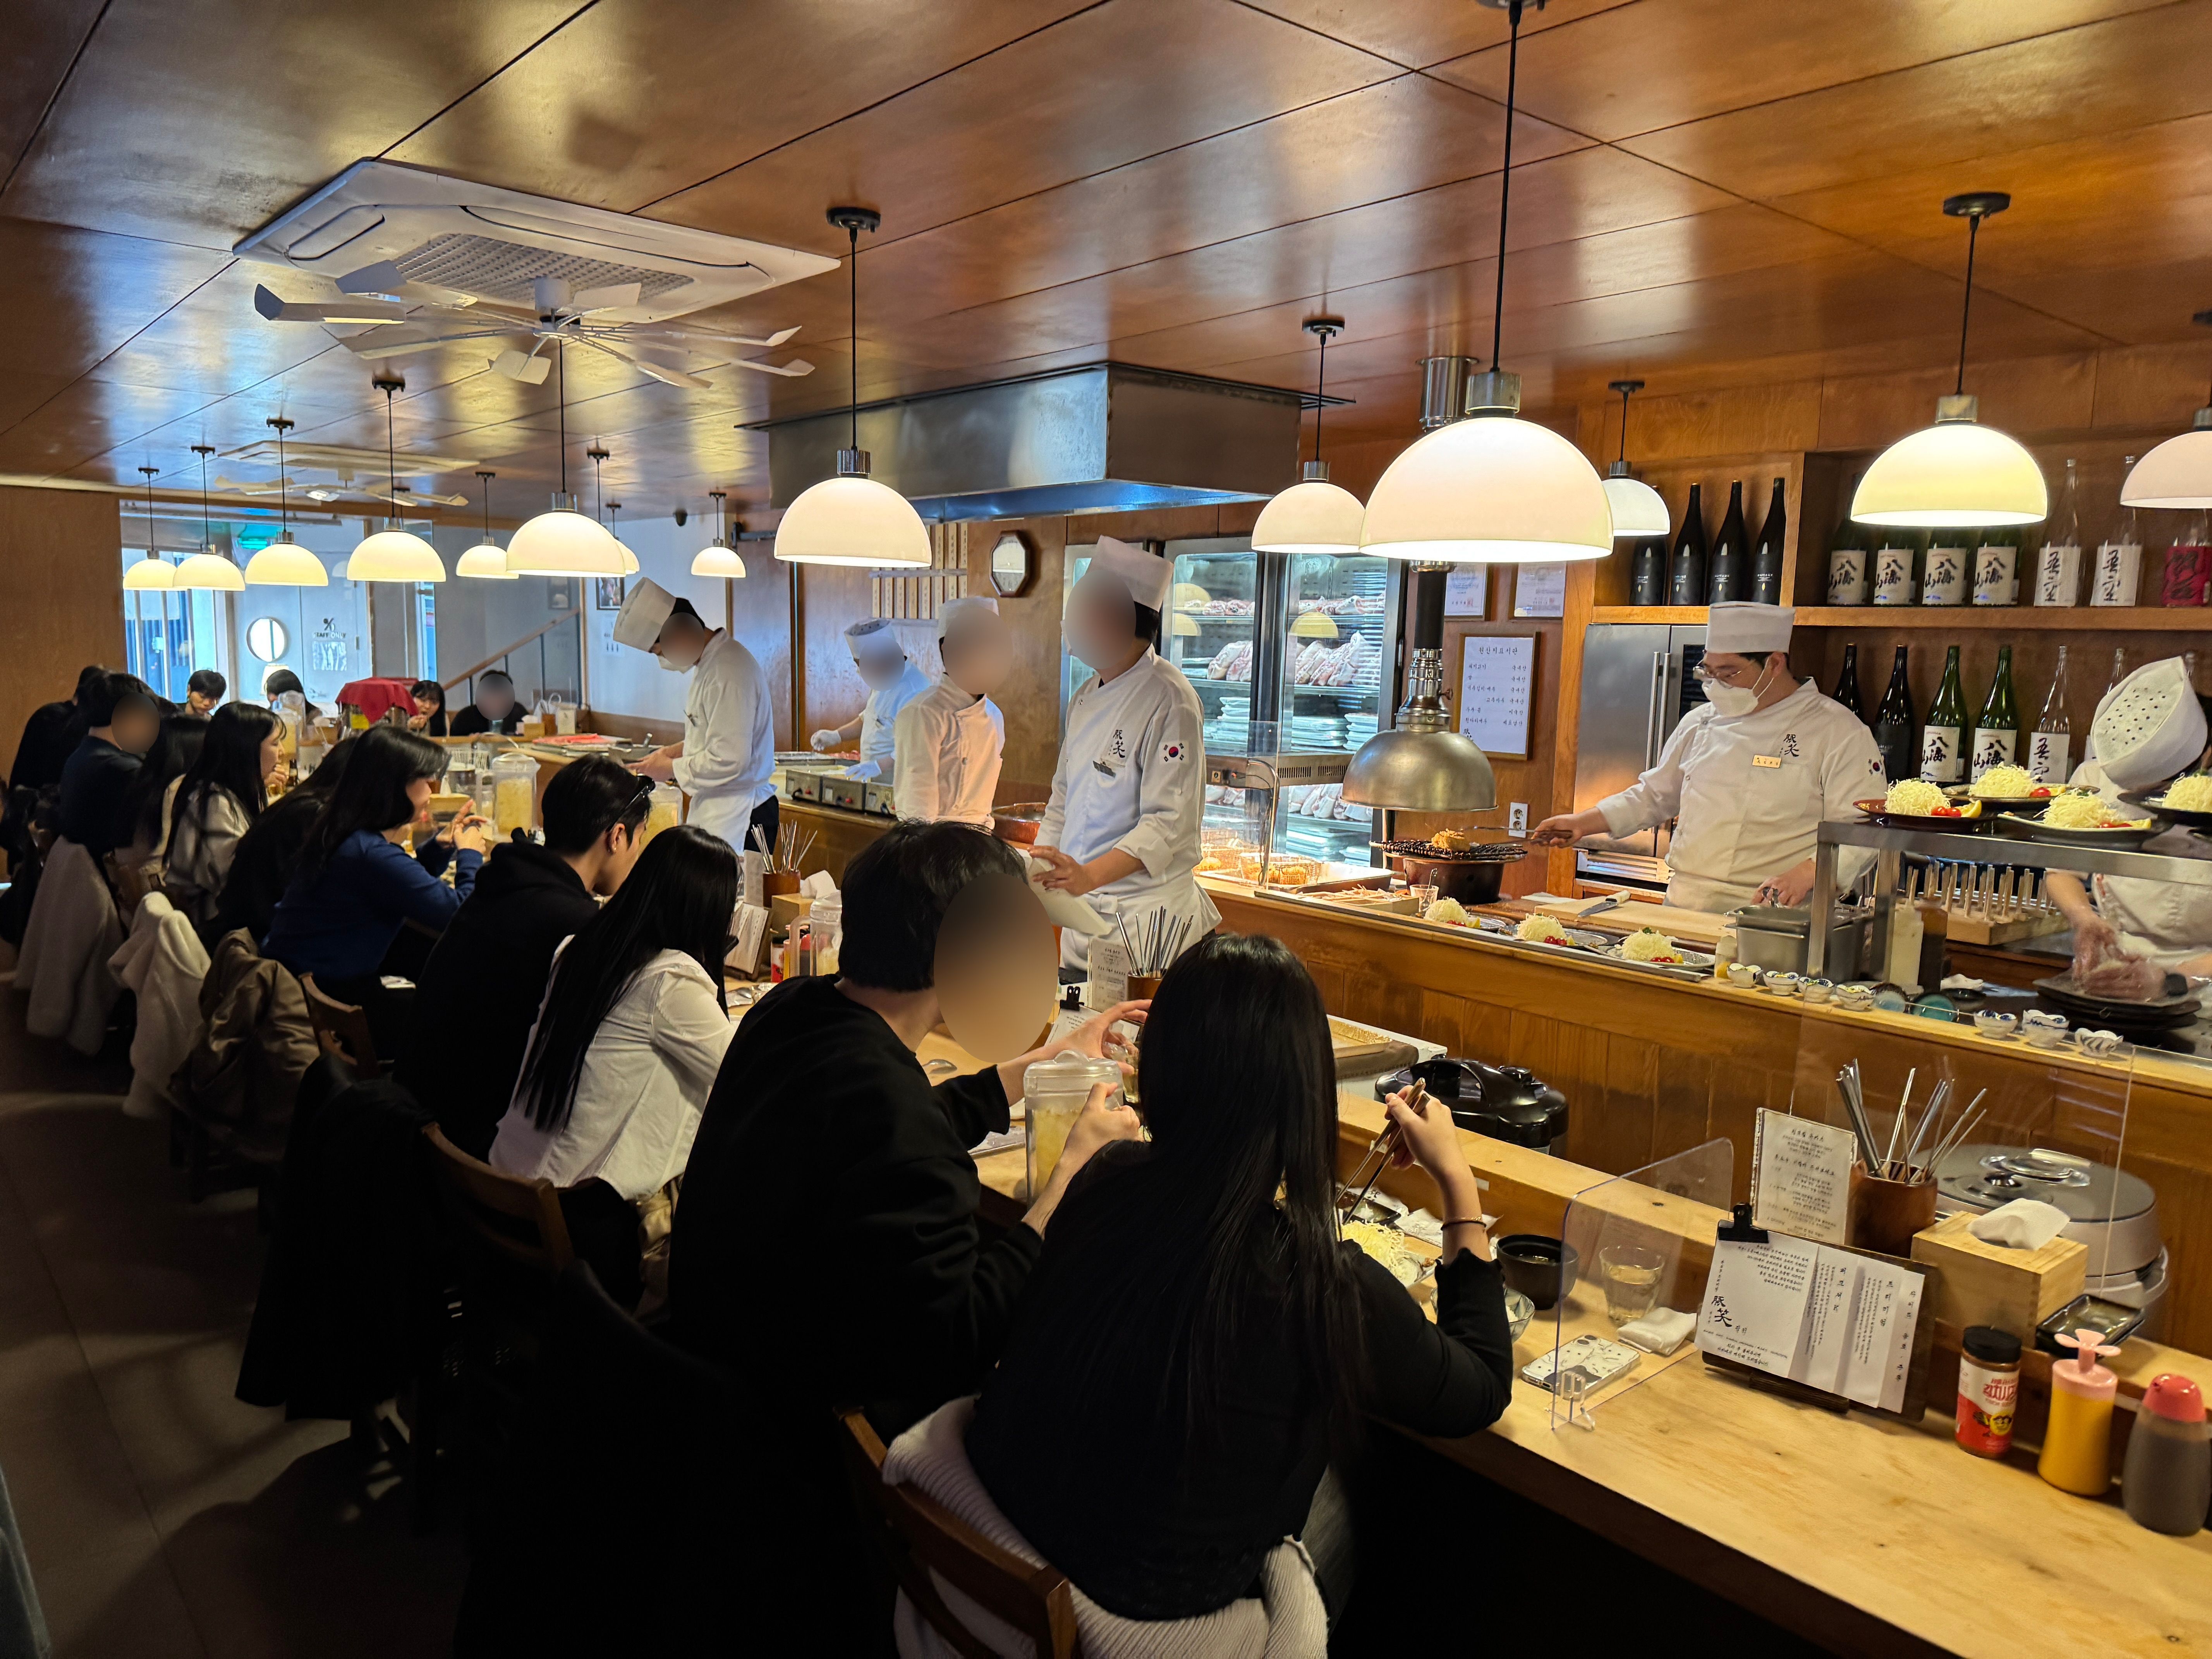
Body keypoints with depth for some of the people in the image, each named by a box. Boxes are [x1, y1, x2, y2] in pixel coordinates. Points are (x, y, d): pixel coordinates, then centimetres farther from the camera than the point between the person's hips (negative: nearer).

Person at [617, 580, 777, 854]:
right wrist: (676, 751, 12)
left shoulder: (728, 672, -19)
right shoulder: (710, 663, 15)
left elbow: (729, 759, -23)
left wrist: (672, 769, -10)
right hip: (714, 811, 10)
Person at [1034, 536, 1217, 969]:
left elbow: (1170, 821, -20)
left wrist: (1090, 875, -30)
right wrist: (1039, 871, 11)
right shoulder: (1085, 698, 11)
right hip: (1081, 914, 7)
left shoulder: (1169, 699, -15)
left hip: (1147, 917, -7)